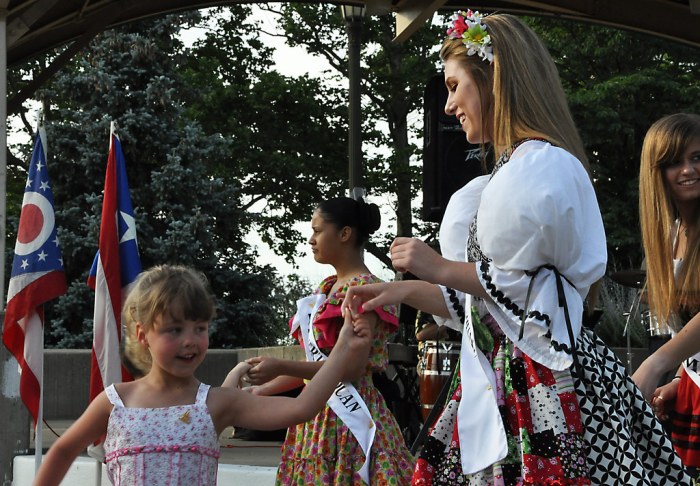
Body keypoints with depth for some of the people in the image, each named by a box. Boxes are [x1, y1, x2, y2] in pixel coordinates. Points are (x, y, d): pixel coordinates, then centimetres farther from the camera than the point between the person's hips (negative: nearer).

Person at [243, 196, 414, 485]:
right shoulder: (327, 288, 15)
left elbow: (353, 367, -19)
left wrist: (280, 367, -22)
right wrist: (259, 390, 15)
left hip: (348, 416, -8)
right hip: (319, 415, 8)